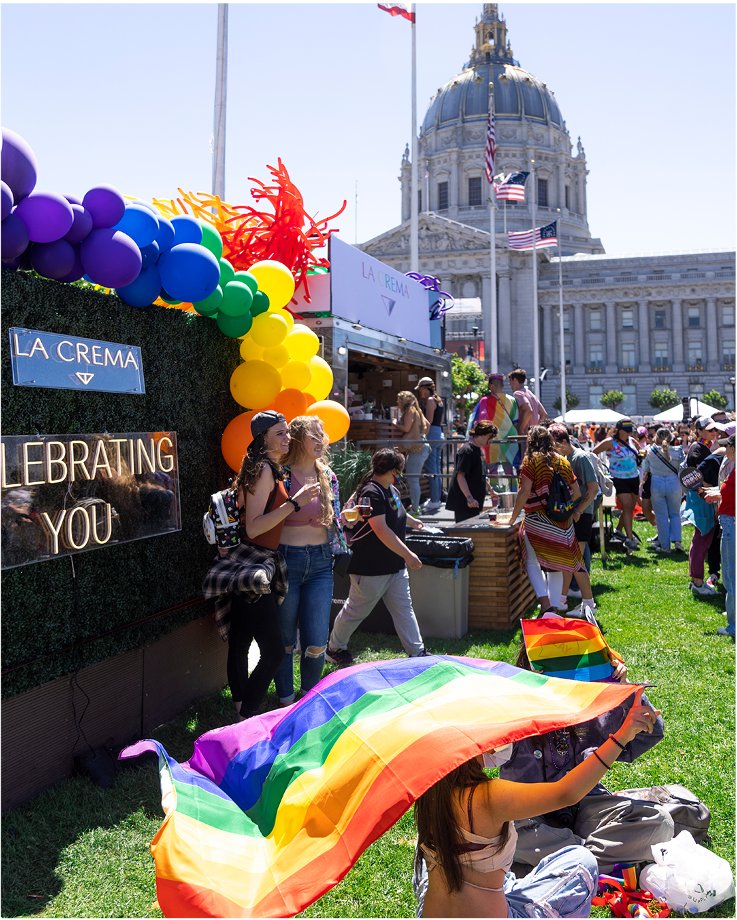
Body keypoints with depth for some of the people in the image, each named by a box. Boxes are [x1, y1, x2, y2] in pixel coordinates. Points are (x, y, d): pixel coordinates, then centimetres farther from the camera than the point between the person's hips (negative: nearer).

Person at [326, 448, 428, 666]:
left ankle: (417, 653, 12)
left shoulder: (391, 490, 10)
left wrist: (414, 522, 51)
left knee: (404, 610, 7)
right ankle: (334, 648, 27)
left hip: (395, 566, 9)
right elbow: (381, 530, -29)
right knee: (356, 611, 8)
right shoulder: (371, 493, -22)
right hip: (371, 568, -9)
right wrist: (408, 555, -28)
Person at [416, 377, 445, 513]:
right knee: (436, 469, 12)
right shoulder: (439, 400, 18)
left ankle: (434, 500, -8)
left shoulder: (430, 400, -9)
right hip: (439, 434, 10)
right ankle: (437, 499, 16)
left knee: (431, 470, -8)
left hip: (431, 434, -9)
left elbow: (429, 420, -16)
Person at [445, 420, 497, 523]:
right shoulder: (467, 450, -16)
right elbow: (460, 476, -23)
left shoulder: (479, 450, 14)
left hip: (474, 503, 10)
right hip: (463, 503, -10)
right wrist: (469, 498, -30)